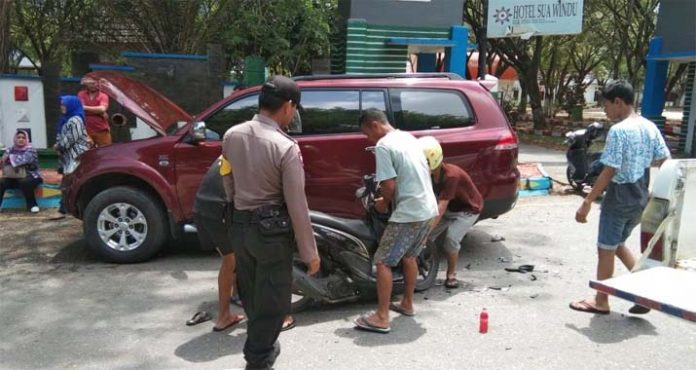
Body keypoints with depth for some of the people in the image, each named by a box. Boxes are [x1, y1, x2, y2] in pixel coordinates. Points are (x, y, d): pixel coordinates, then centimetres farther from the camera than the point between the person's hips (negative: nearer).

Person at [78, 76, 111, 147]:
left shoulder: (103, 96, 2)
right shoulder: (81, 94, 8)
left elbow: (102, 109, -15)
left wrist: (85, 107, -7)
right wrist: (99, 112, -10)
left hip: (102, 131, -1)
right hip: (86, 130, 1)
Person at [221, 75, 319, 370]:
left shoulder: (232, 136, -1)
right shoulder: (286, 148, -20)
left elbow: (228, 184, 10)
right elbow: (297, 206, -17)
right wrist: (309, 252, -9)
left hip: (239, 225, 7)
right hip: (272, 229, -7)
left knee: (251, 294, 22)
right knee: (272, 300, 9)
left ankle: (260, 346, 42)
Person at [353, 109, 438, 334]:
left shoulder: (383, 145, -13)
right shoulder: (409, 137, 15)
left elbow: (389, 185, -19)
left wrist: (384, 203, 2)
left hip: (408, 214, -9)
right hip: (429, 209, 9)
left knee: (383, 262, -2)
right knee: (409, 256, 24)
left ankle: (382, 318, 1)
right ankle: (407, 304, 36)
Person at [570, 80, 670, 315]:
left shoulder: (618, 131, -18)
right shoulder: (650, 128, 6)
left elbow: (608, 172, -20)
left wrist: (587, 202, -17)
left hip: (619, 199, -8)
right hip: (640, 199, 8)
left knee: (606, 249, 5)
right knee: (617, 244, 23)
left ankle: (600, 302, 16)